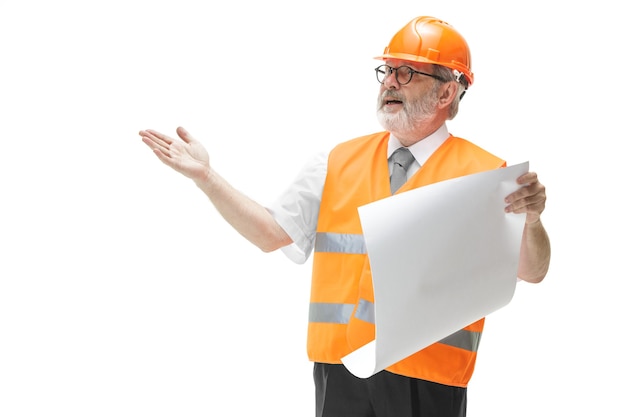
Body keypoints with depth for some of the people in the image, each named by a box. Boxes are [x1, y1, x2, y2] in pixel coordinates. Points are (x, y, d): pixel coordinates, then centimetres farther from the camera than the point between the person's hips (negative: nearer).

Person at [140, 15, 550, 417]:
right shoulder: (340, 163, 11)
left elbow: (532, 271, -8)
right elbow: (272, 232, 11)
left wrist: (531, 219, -29)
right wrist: (206, 177, 5)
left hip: (427, 380, -3)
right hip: (339, 369, 3)